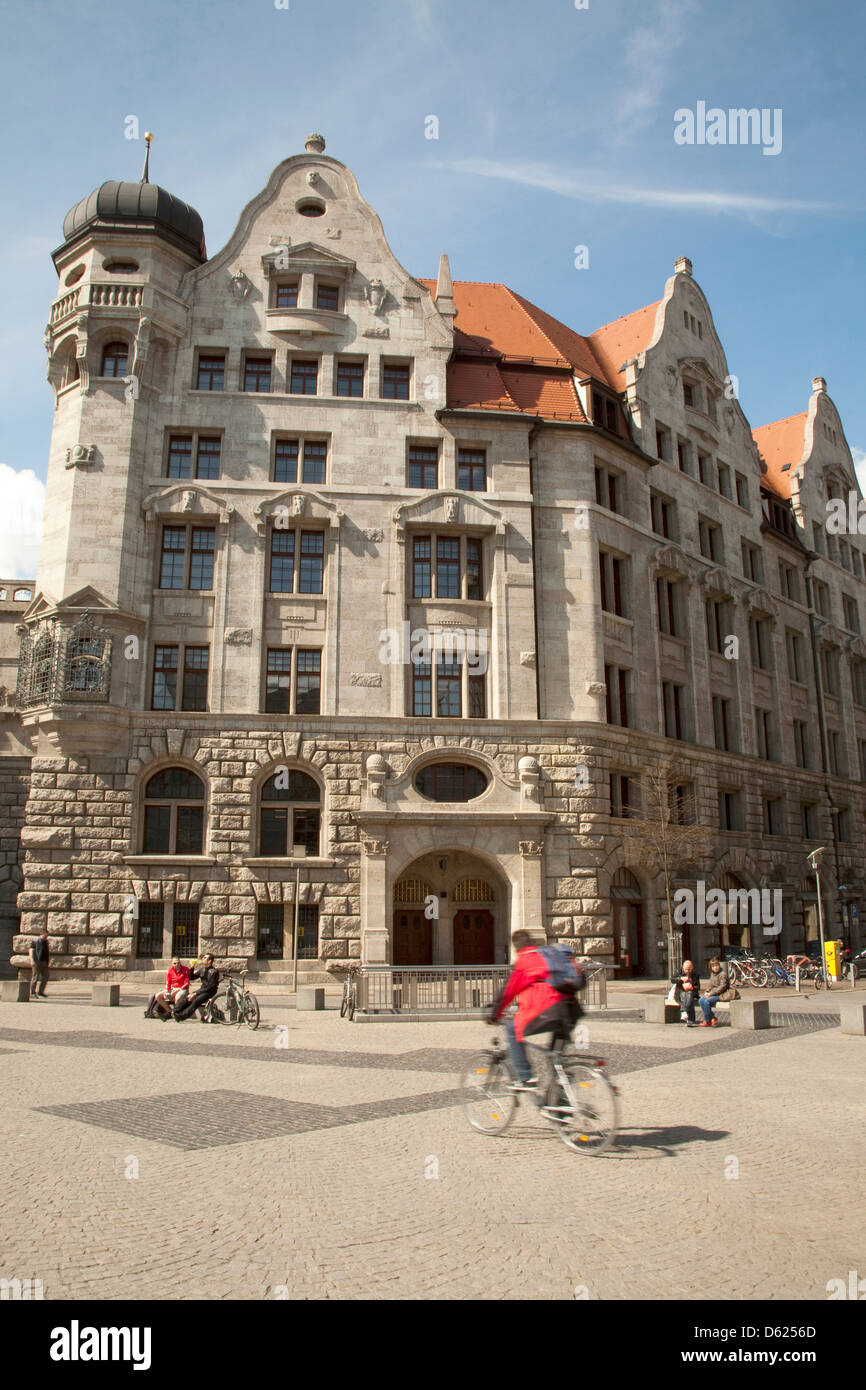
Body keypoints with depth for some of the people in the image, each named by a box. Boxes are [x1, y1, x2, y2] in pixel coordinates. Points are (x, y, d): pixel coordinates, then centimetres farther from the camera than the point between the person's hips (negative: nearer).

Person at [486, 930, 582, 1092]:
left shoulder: (523, 961, 3)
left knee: (512, 1028, 8)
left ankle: (525, 1078, 4)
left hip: (545, 1011, -7)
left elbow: (508, 990, 3)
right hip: (568, 1011, 7)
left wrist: (494, 1013, 12)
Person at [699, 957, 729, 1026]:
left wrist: (711, 993, -20)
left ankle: (707, 1021, -14)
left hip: (720, 995, -9)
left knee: (707, 1001, -27)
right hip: (712, 993, 9)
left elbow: (722, 987, -19)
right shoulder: (712, 974, 14)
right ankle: (713, 1018, -2)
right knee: (701, 1000, -12)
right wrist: (707, 991, 0)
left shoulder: (723, 974, -13)